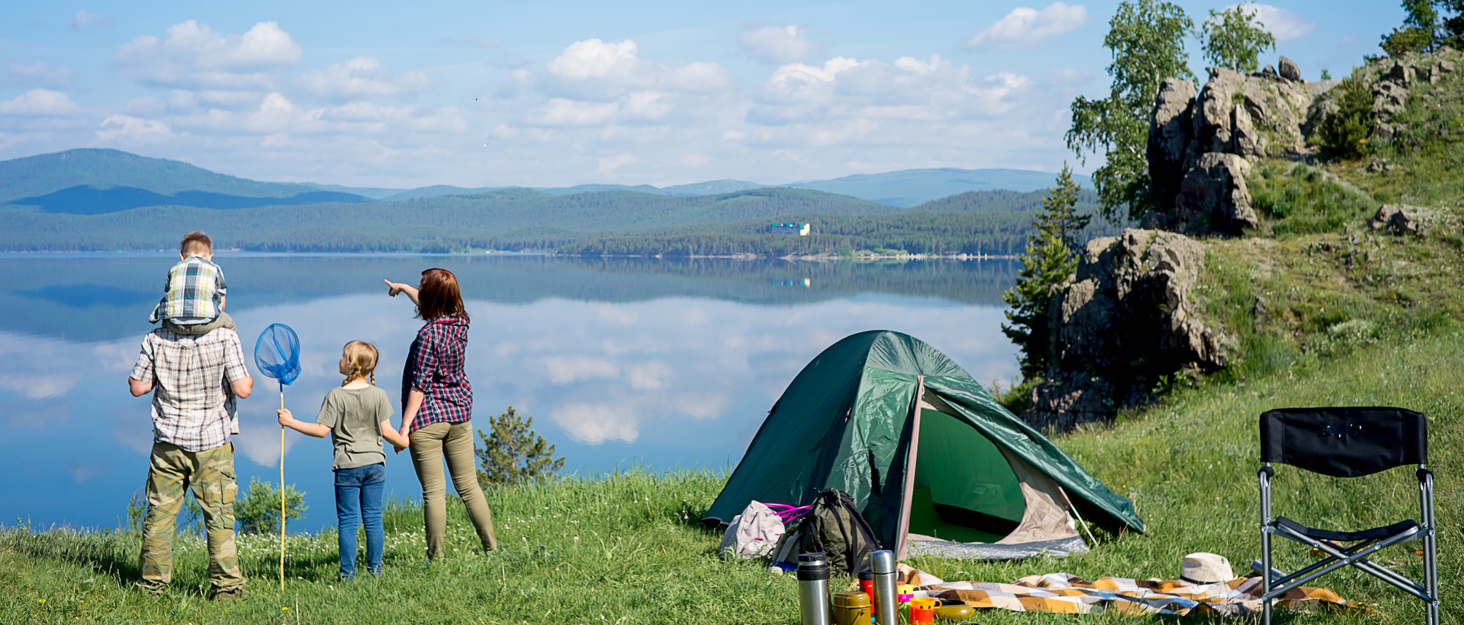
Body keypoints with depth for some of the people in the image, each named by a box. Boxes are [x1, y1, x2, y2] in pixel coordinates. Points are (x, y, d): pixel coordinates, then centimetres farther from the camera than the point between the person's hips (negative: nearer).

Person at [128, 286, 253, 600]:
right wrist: (250, 379, 10)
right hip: (212, 444, -2)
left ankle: (153, 580, 16)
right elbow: (242, 389, -12)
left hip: (168, 442, 2)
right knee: (219, 514, 3)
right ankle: (227, 584, 4)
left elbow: (137, 387, 4)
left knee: (160, 512, 11)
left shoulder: (155, 339, -1)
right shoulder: (225, 338, -9)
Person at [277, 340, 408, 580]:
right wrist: (403, 442, 17)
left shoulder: (336, 396, -10)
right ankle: (374, 569, 10)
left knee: (347, 521, 3)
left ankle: (348, 573, 4)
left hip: (347, 466, -2)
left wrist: (291, 422, -4)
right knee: (373, 518, 9)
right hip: (374, 463, 3)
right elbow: (386, 431, -1)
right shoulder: (379, 395, -2)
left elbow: (322, 430, -11)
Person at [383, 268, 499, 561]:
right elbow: (427, 304, 23)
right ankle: (492, 548, 15)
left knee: (434, 492, -1)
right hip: (459, 415, 7)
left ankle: (436, 559, 3)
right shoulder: (461, 322, 2)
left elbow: (419, 385, -17)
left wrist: (405, 426, -12)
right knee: (469, 486, 13)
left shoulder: (429, 334, -18)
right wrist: (402, 287, 39)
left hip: (427, 419, -7)